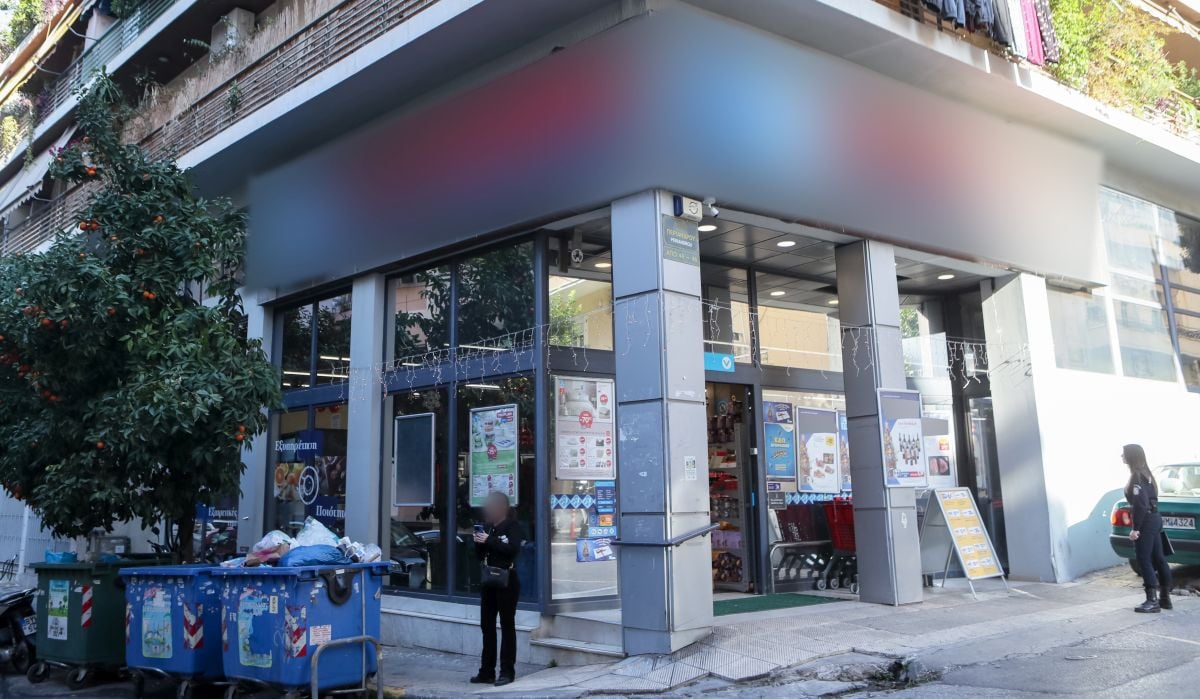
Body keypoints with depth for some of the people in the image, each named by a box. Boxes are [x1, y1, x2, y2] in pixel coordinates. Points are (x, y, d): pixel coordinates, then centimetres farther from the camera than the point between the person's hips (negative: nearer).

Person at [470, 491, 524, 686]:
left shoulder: (512, 525, -4)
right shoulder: (487, 526, 14)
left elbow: (513, 549, -21)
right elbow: (479, 555, 16)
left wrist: (489, 541, -20)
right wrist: (478, 543, -4)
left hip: (506, 580, -7)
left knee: (507, 625, -2)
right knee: (487, 626, 8)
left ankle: (507, 672, 2)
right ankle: (487, 671, 15)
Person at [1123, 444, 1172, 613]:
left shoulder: (1136, 476, -16)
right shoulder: (1146, 473, 14)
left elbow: (1140, 505, -23)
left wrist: (1135, 528, -20)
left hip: (1146, 522, -10)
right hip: (1155, 518, 10)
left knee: (1144, 561, -7)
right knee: (1158, 559, 14)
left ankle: (1152, 601, -6)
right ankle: (1165, 597, 21)